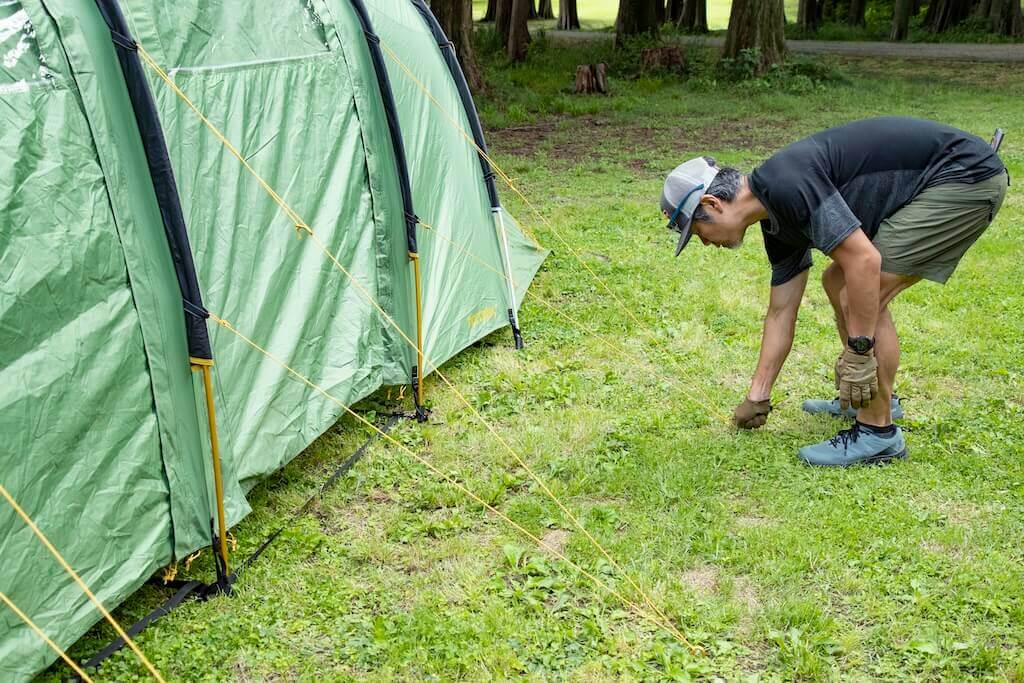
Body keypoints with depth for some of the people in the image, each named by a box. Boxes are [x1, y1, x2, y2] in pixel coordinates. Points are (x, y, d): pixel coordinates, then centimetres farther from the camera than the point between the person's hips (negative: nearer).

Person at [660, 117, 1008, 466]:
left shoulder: (785, 183, -22)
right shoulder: (777, 216, 8)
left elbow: (864, 260, -28)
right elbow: (780, 312, 15)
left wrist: (858, 352, -19)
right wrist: (757, 396, 20)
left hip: (966, 175, -10)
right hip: (937, 181, 10)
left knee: (865, 294, -12)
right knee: (838, 283, 15)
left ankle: (878, 433, 0)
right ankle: (874, 397, 28)